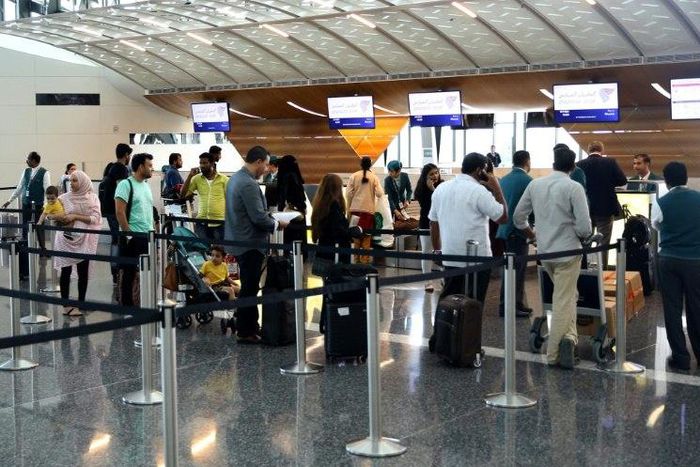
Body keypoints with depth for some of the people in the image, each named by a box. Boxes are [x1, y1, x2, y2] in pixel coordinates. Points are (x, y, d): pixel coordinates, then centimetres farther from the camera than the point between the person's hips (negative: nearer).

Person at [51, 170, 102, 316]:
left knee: (83, 272, 4)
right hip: (67, 238, 0)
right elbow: (55, 216, 4)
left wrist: (75, 217, -15)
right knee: (65, 271, -1)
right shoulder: (64, 198, 2)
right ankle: (66, 305, 6)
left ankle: (81, 303, 13)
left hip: (84, 240, 0)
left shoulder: (92, 198, 0)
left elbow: (95, 218, -9)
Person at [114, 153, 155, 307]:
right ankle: (127, 305, 8)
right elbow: (120, 212, -15)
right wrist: (128, 235, -17)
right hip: (133, 238, -7)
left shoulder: (146, 185, 15)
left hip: (148, 236, 7)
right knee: (129, 274, 1)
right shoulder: (126, 184, -10)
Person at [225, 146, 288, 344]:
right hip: (250, 244, -10)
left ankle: (250, 327, 25)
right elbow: (259, 217, -23)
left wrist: (271, 221, 15)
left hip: (239, 241, 10)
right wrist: (278, 224, -7)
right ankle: (245, 332, 4)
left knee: (249, 287, 17)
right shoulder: (248, 184, -21)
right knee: (249, 289, -2)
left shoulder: (235, 178, 11)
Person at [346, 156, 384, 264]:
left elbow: (348, 193, -4)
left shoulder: (354, 176, -2)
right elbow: (380, 194, -9)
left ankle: (356, 258, 15)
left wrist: (349, 207, 8)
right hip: (369, 209, -1)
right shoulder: (374, 177, -4)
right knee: (367, 235, 6)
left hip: (355, 208, 1)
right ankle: (365, 258, 6)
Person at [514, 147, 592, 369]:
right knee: (563, 301, 0)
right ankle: (553, 354, -2)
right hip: (567, 251, -5)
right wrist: (580, 235, 5)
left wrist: (532, 234, 24)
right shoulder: (574, 188, -14)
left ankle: (569, 336, 14)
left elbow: (518, 217, 8)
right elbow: (585, 227, -18)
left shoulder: (535, 184, 2)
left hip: (544, 251, 5)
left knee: (567, 295, 23)